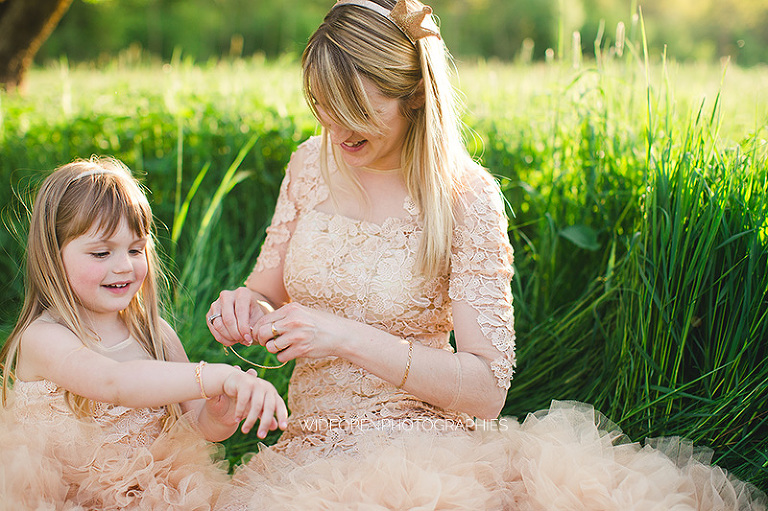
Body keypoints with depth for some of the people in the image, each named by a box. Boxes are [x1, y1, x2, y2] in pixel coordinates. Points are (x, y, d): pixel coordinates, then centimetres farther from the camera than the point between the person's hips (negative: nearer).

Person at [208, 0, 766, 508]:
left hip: (421, 457, -4)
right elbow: (270, 293, 15)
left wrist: (348, 338, -20)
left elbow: (487, 389, -12)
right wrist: (247, 306, -9)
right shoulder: (313, 163, 4)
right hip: (306, 450, 4)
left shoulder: (466, 197, -10)